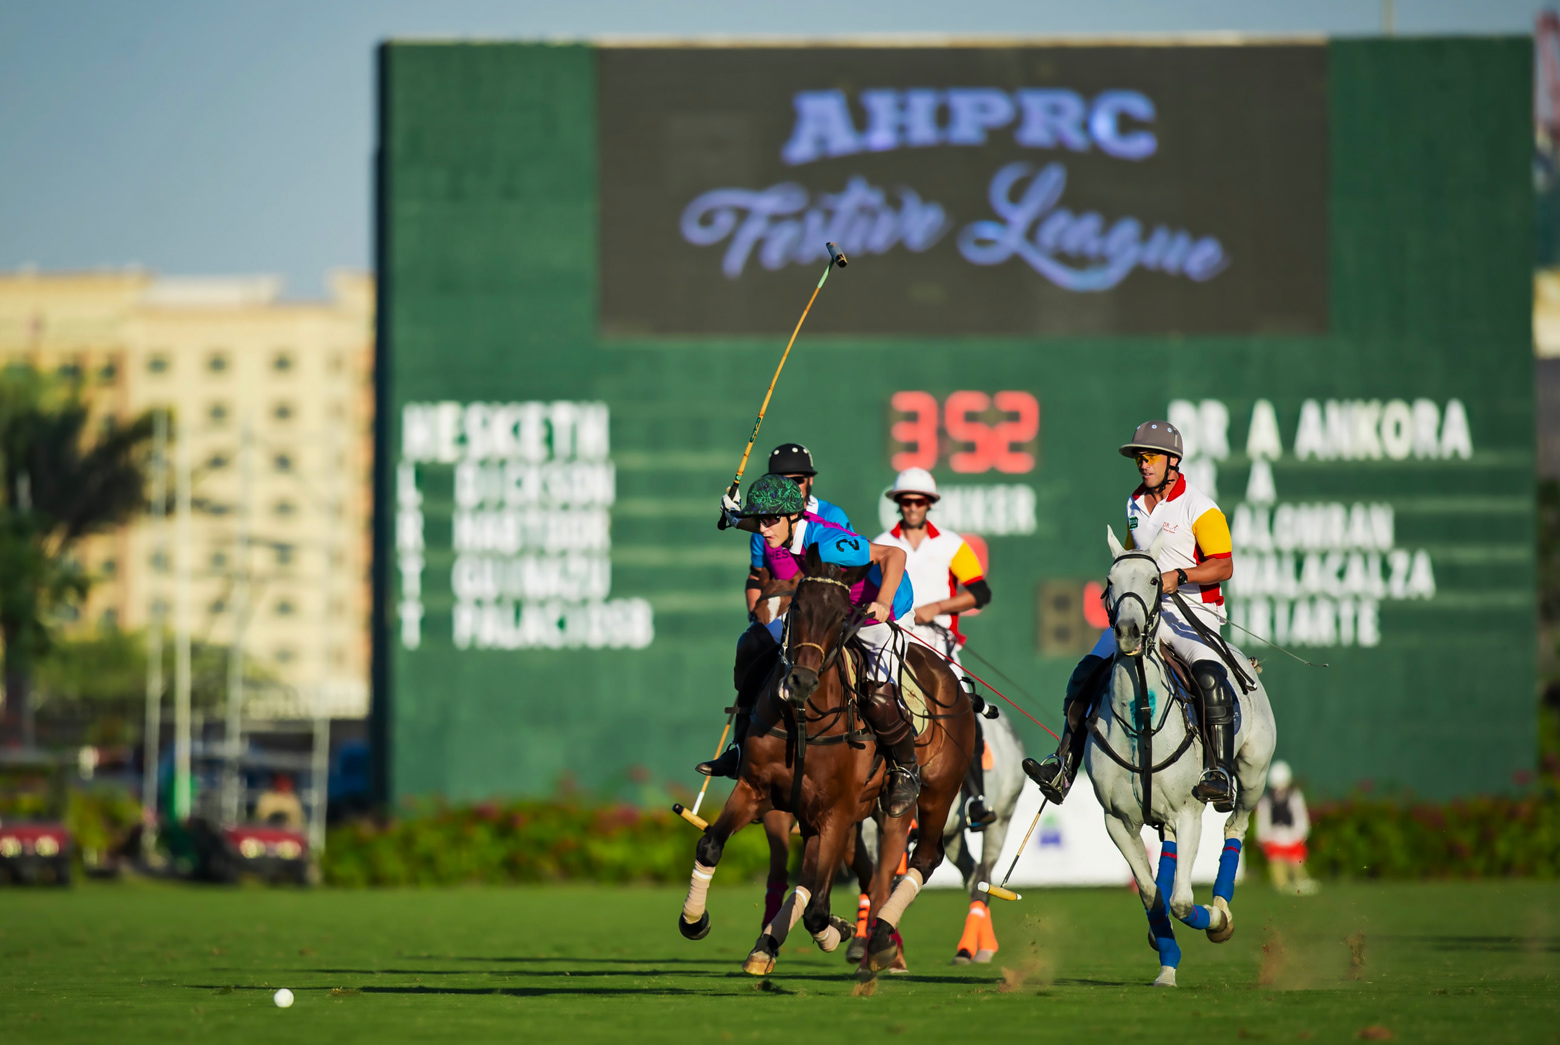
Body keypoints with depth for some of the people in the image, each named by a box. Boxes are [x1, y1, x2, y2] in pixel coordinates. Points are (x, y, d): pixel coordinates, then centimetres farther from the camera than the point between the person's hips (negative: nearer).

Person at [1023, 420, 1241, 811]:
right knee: (1086, 673, -6)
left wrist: (1177, 577, -26)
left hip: (1192, 614, -7)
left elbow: (1224, 566, -14)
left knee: (1210, 677, -33)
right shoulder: (1134, 506, 15)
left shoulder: (1198, 507, -7)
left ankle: (1220, 775, -35)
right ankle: (1063, 767, -3)